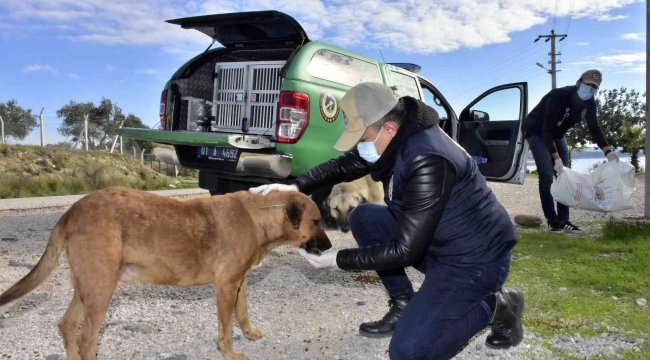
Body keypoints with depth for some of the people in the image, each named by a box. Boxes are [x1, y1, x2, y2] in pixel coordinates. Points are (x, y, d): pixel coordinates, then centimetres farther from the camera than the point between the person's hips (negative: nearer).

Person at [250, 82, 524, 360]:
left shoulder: (428, 162, -31)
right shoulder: (398, 139, -3)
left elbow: (405, 251, -26)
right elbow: (344, 165, 10)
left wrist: (339, 260, -18)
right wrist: (297, 187, -4)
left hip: (475, 256, -9)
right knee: (363, 218, 5)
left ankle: (496, 305, 4)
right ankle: (403, 306, 12)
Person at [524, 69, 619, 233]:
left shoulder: (589, 103, -9)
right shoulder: (558, 96, -32)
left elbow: (594, 127, -4)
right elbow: (546, 129, -36)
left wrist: (608, 151, -20)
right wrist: (556, 158, -43)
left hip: (557, 135, 8)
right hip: (537, 133, -8)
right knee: (547, 177, -16)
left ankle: (563, 221, 3)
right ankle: (553, 221, -12)